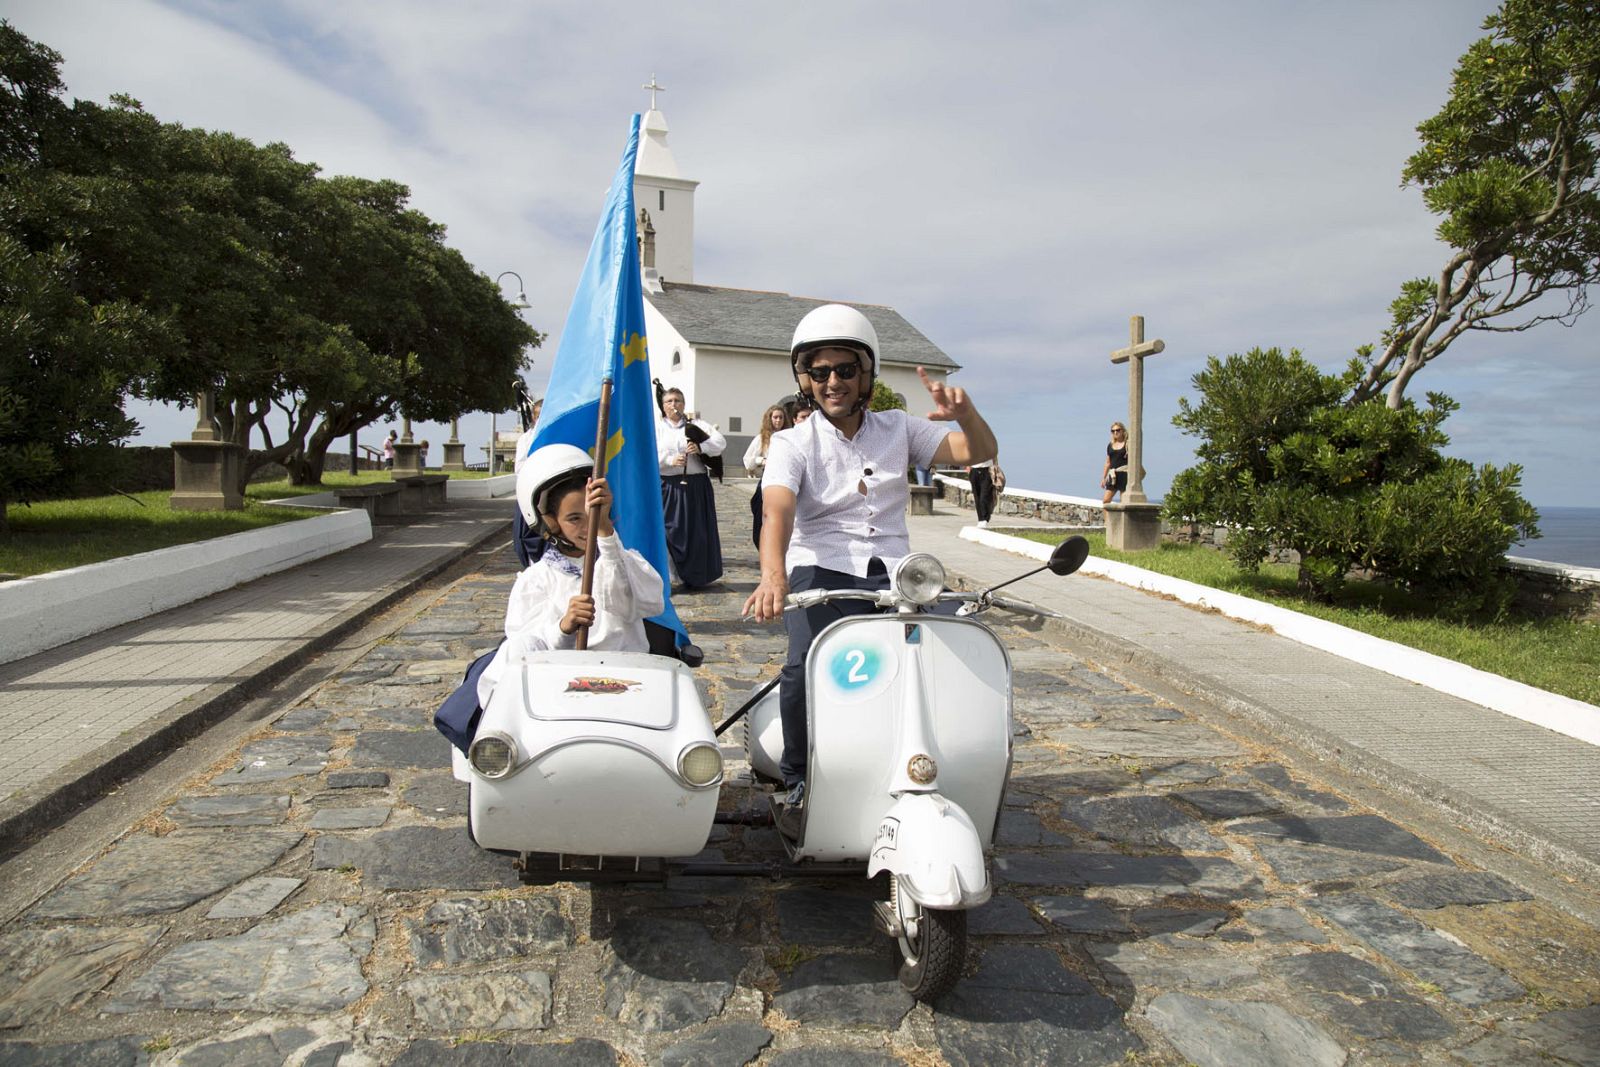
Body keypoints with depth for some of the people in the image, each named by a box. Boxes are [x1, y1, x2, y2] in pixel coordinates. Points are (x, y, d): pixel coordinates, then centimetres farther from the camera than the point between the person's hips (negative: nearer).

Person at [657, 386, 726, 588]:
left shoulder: (697, 426, 11)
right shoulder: (656, 427, 7)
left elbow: (721, 441, 0)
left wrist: (701, 447, -16)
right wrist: (670, 460, -19)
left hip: (696, 487, 2)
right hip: (667, 486, -2)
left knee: (696, 532, 6)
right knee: (667, 530, -6)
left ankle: (694, 577, 19)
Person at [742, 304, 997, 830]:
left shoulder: (898, 428, 14)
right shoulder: (792, 443, 3)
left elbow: (979, 452, 8)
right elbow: (776, 511, -17)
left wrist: (964, 411, -16)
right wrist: (773, 575, -38)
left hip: (890, 571, 3)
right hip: (820, 569, -2)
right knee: (807, 667, -30)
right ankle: (798, 783, -5)